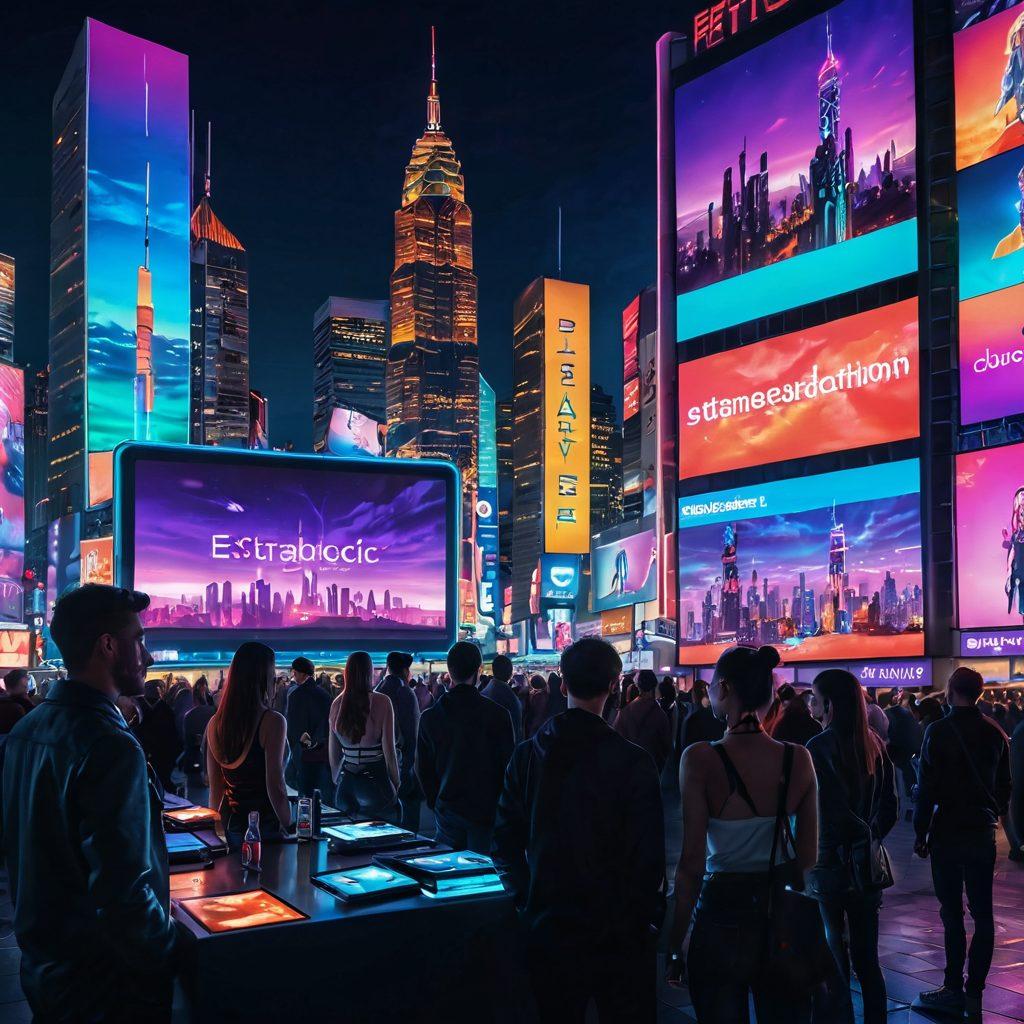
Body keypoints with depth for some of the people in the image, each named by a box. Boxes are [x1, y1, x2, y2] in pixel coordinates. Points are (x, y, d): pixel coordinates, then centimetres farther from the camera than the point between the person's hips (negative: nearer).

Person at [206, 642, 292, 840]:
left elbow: (215, 787, 12)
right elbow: (275, 787, -17)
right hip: (266, 827, -6)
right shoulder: (272, 722, -14)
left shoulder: (215, 723, 4)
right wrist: (290, 830, -9)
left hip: (230, 824, 6)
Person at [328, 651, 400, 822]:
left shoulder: (337, 704, -1)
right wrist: (396, 783, 4)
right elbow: (389, 750, -8)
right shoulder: (381, 702, -11)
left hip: (346, 782, 4)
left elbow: (333, 753, 7)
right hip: (375, 780, -4)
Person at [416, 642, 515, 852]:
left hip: (447, 811, 3)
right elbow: (508, 764, -5)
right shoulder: (498, 714, -10)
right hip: (486, 811, -3)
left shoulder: (429, 717, -1)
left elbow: (423, 769, 8)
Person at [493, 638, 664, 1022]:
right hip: (619, 935, -3)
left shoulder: (526, 754, -5)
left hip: (547, 929, 3)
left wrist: (527, 900, 12)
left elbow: (505, 844, 1)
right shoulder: (633, 761, -16)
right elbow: (649, 857, -14)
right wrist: (642, 916, 1)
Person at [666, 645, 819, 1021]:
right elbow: (808, 855, 2)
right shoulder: (798, 758, -6)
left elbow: (692, 862, -15)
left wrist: (675, 944, -6)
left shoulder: (700, 759, -17)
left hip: (723, 911, -3)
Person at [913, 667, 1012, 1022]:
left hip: (948, 832, -4)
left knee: (952, 913, 2)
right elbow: (1005, 786, 9)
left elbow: (926, 788, -12)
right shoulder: (995, 733, 3)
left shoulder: (938, 731, -11)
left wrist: (920, 833, -4)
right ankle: (974, 992, 12)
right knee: (982, 913, 9)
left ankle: (954, 989, 6)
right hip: (984, 832, 4)